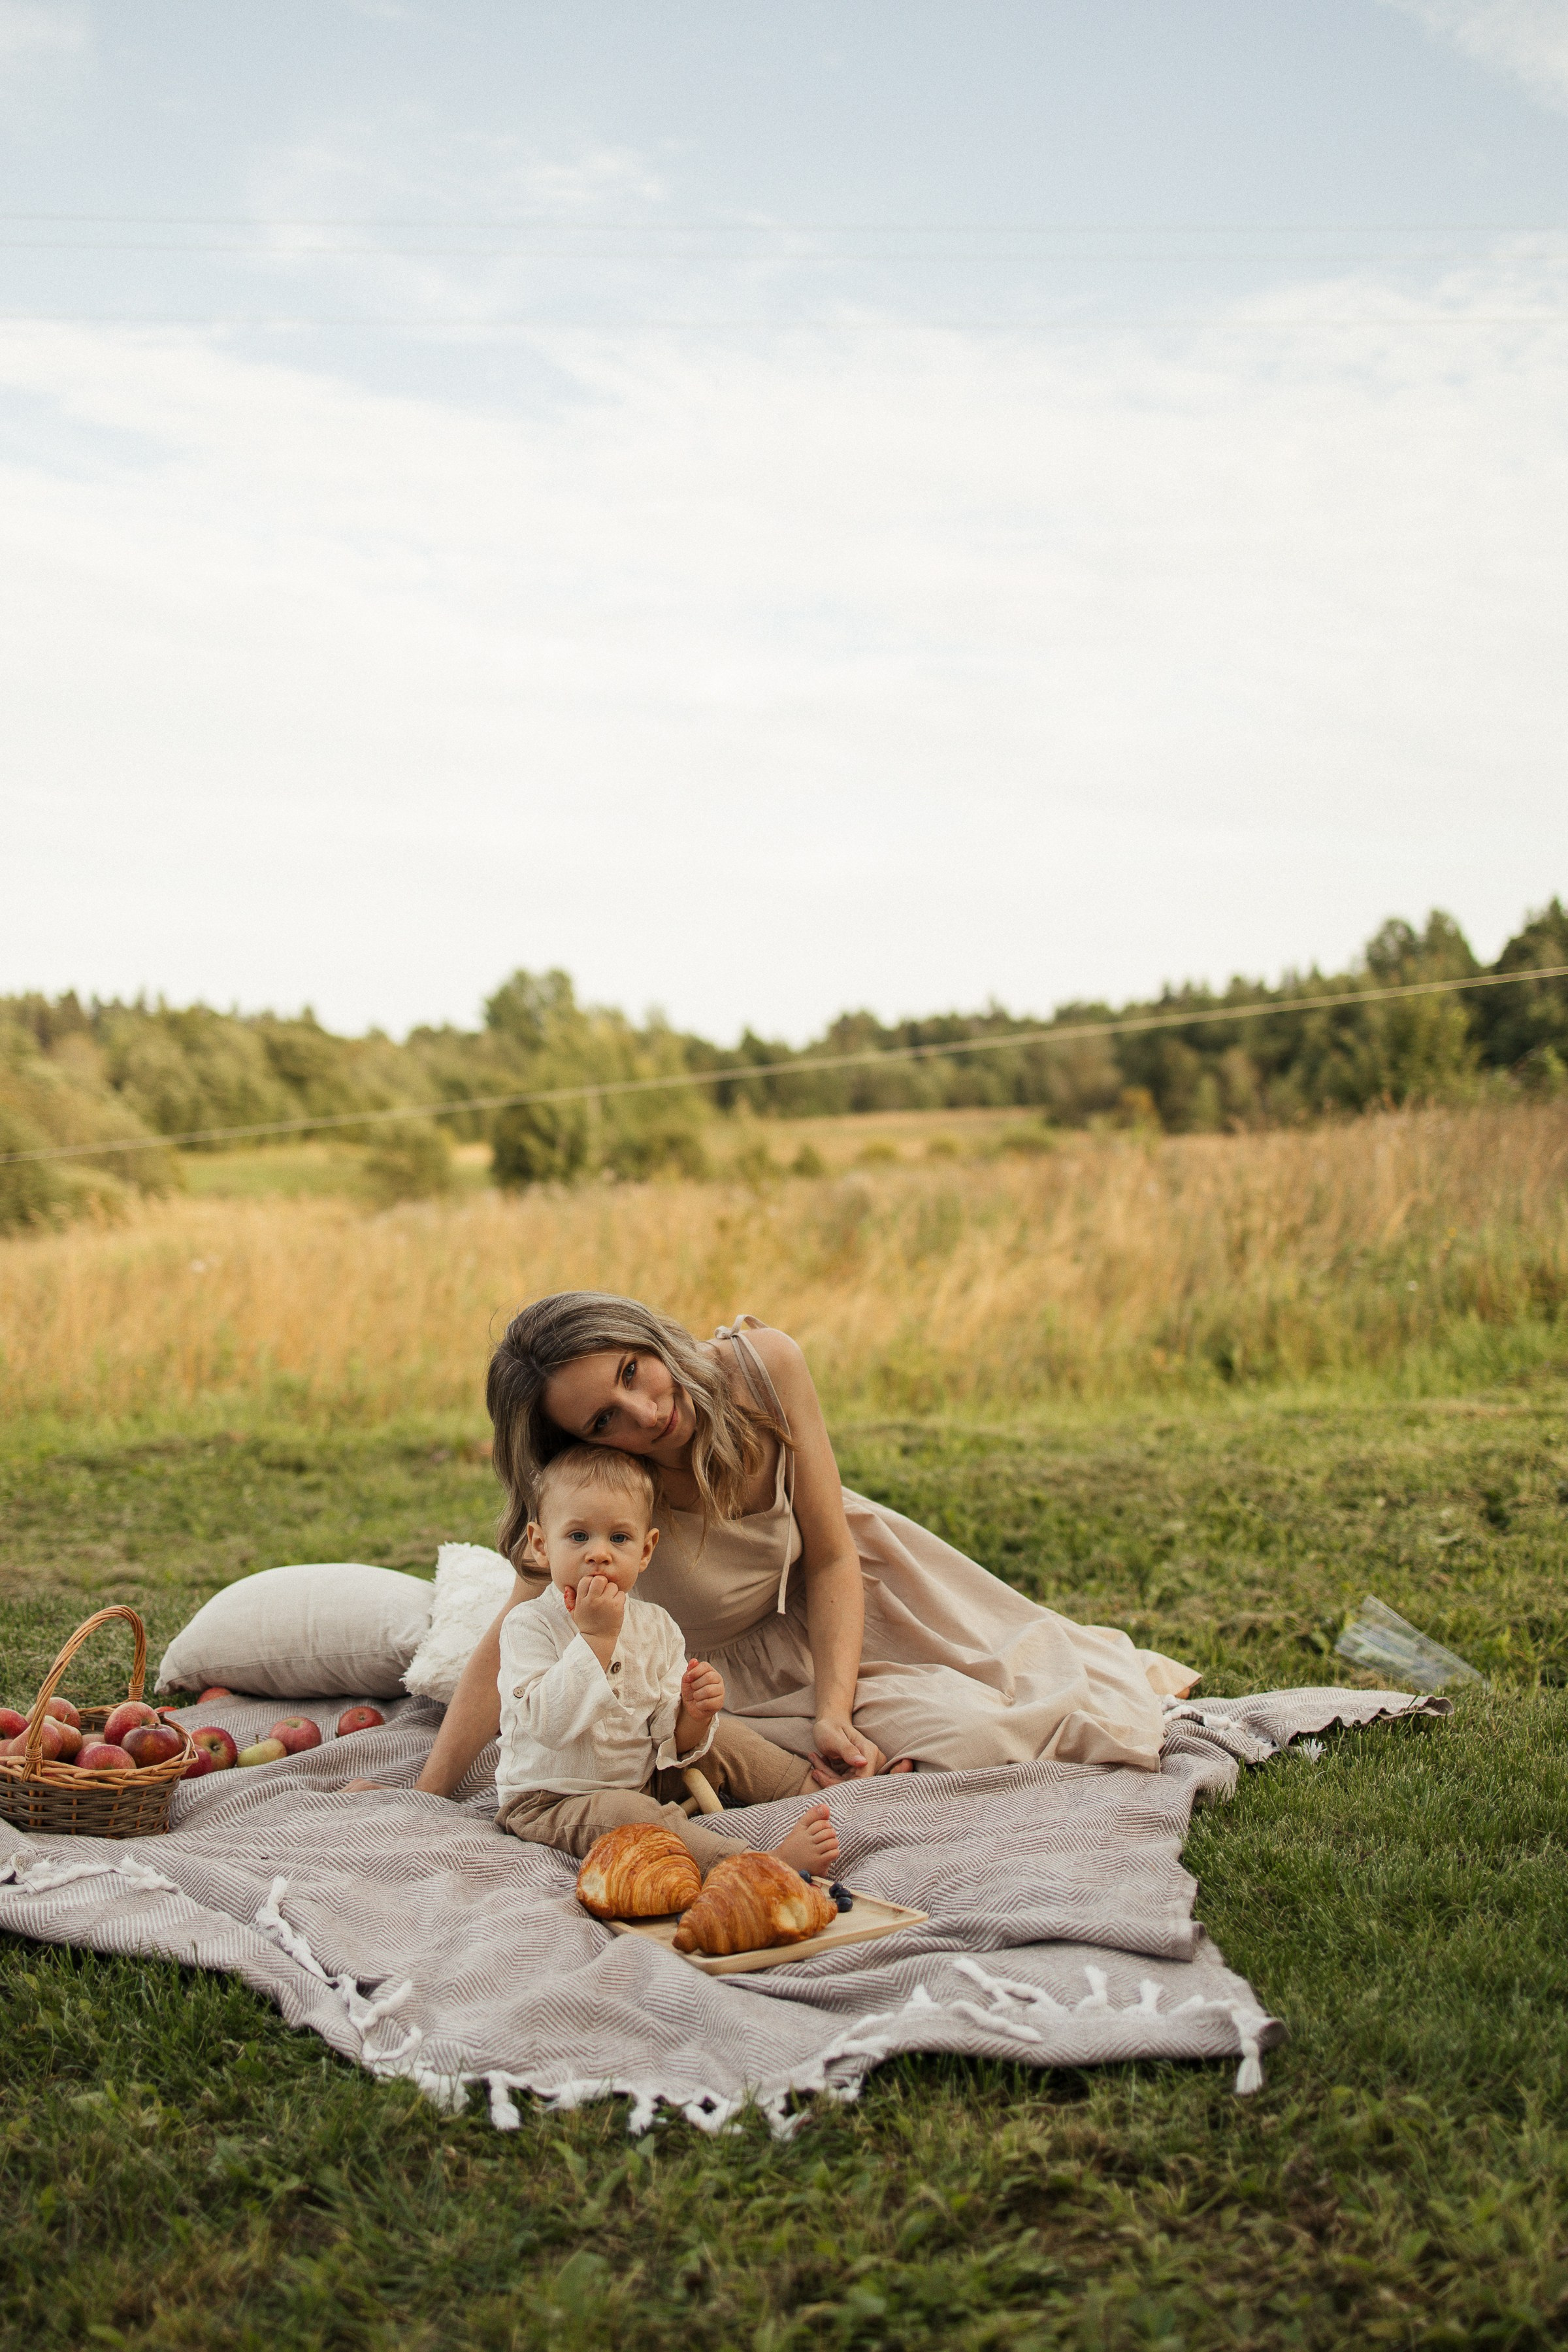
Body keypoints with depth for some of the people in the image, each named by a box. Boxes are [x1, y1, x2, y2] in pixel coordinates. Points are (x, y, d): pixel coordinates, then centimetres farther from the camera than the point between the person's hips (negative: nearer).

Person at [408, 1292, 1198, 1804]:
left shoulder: (763, 1365, -28)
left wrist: (833, 1713, -27)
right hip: (743, 1664, -2)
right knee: (963, 1737, -16)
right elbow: (508, 1650, -26)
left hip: (830, 1596, 3)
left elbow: (832, 1557, -19)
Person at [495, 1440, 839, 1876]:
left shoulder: (656, 1626, 1)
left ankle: (813, 1788, 28)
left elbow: (669, 1742, 1)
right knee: (623, 1813, -34)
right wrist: (597, 1636, -31)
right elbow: (549, 1725, -31)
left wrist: (693, 1715, -22)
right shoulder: (529, 1626, -16)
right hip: (553, 1802, -7)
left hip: (644, 1778, 7)